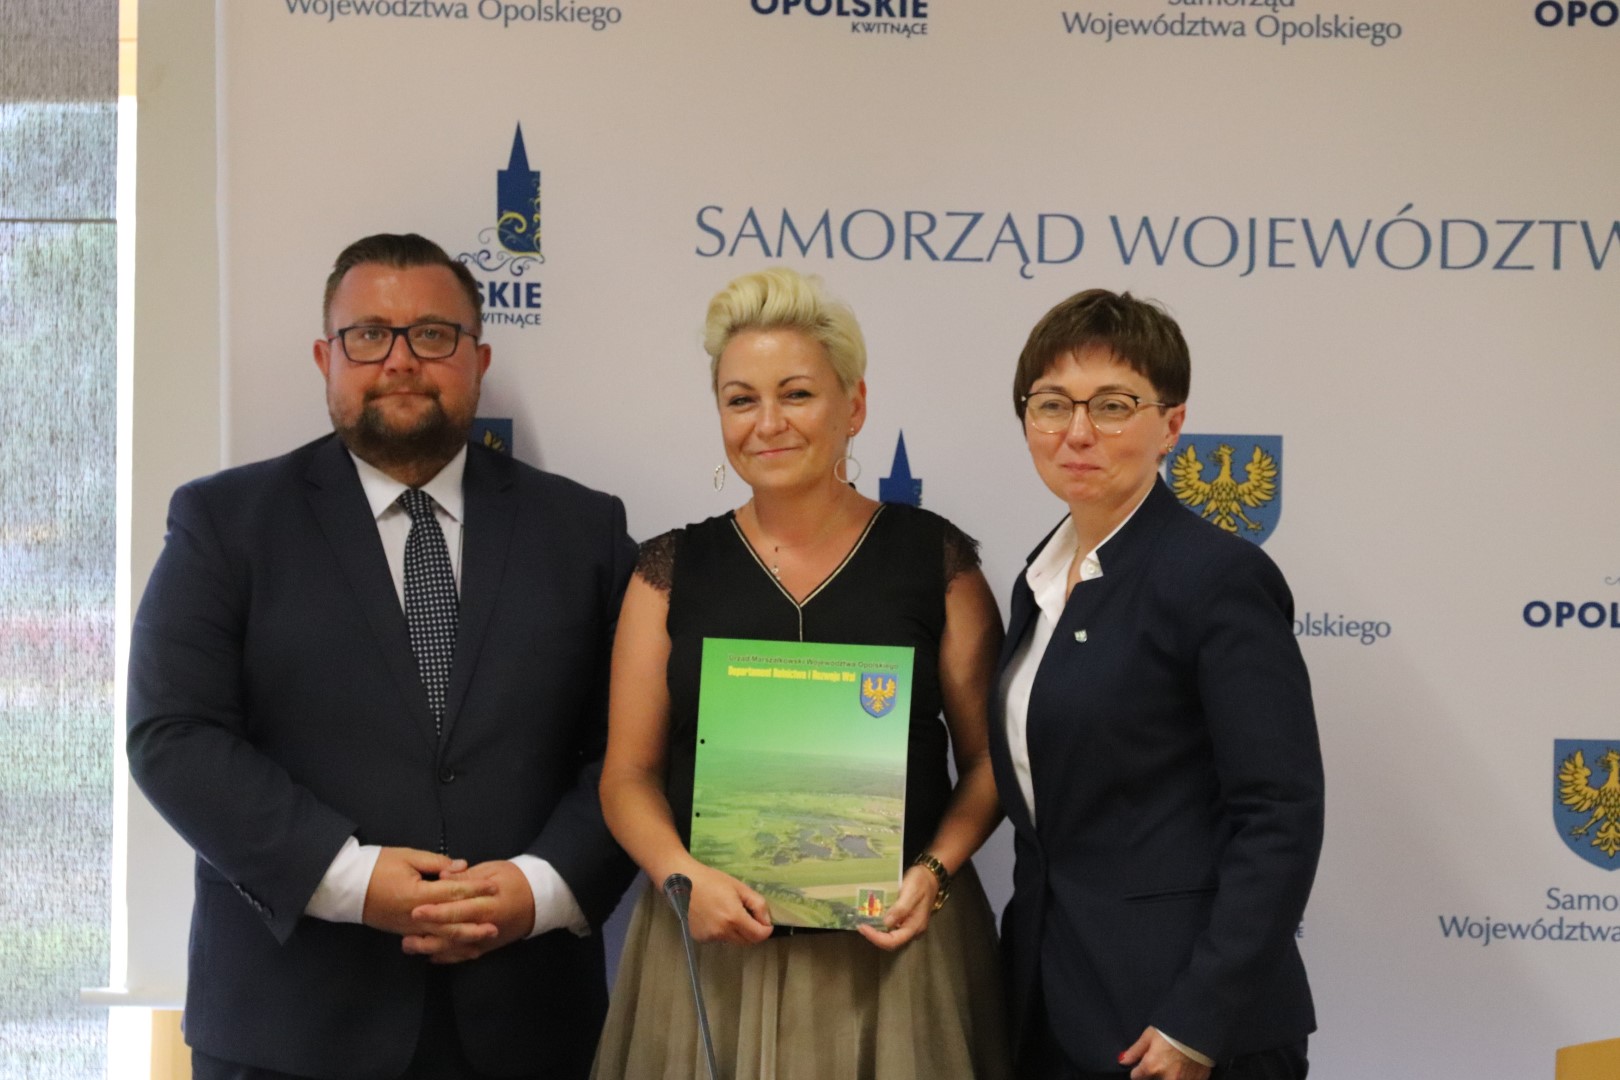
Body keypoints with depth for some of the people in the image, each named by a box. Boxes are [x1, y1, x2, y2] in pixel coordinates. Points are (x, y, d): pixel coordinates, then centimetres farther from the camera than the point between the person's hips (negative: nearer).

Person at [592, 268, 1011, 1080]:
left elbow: (988, 756, 3)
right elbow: (630, 774, 4)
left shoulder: (934, 557, 0)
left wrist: (934, 870, -12)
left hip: (892, 947, -1)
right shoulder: (674, 571, 3)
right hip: (714, 949, 1)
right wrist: (684, 876, -12)